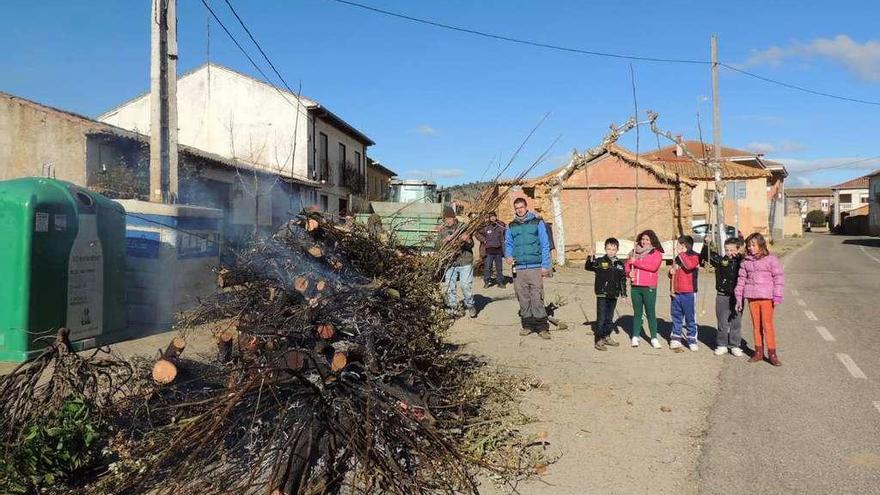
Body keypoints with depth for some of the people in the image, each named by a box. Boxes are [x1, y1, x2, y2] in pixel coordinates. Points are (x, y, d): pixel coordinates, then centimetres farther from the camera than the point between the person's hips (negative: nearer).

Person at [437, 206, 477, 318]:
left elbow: (471, 245, -1)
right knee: (450, 287, 4)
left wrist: (467, 240, -24)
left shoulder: (463, 227, 1)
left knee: (467, 286, -2)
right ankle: (453, 307, 18)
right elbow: (438, 247, 0)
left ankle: (470, 306, 16)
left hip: (465, 262, -2)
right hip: (450, 263, 2)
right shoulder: (442, 230, 7)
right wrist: (445, 240, -19)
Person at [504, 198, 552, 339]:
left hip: (535, 267, -3)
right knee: (523, 298, 6)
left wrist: (545, 265, -4)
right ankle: (527, 325, 18)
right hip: (518, 268, 3)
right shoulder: (511, 226, 13)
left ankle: (542, 327, -1)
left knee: (537, 298, -8)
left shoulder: (537, 223, 4)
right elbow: (508, 244, 17)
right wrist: (508, 255, -6)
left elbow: (545, 245, 2)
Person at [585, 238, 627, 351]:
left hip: (613, 296, 5)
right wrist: (590, 259, -38)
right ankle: (599, 340, 3)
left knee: (610, 318, 16)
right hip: (602, 295, -5)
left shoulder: (620, 264, 7)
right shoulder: (600, 262, -6)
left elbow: (623, 280, 14)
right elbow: (588, 267, -20)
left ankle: (607, 337, 30)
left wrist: (624, 294, 11)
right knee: (601, 318, -4)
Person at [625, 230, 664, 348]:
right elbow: (627, 265, 16)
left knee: (651, 313, -1)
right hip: (635, 287, 4)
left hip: (649, 288, -4)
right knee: (637, 312, 9)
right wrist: (629, 272, -6)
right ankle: (635, 337, 15)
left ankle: (654, 338, 6)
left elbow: (653, 266, -16)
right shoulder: (634, 252, 14)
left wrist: (636, 262, -13)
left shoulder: (656, 253, 0)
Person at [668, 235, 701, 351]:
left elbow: (689, 265, -27)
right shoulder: (678, 257, 16)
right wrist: (671, 271, 3)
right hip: (676, 293, 7)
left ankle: (692, 340, 7)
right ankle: (675, 338, 17)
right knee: (676, 317, 10)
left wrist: (681, 253, -18)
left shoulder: (694, 256, -5)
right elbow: (672, 272, 27)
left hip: (689, 293, -6)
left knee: (690, 318, 0)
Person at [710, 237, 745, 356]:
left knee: (736, 323, 8)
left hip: (737, 297, 0)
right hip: (722, 296, 0)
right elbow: (706, 256, 1)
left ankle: (735, 346, 19)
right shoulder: (720, 260, 0)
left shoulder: (742, 262, 0)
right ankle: (721, 345, 17)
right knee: (722, 323, 7)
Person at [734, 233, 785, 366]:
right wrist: (739, 297, 8)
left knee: (767, 325, -3)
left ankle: (772, 353, 6)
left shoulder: (771, 259, -3)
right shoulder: (746, 261, 8)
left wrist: (777, 297, -8)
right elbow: (741, 279, 11)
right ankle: (758, 352, 18)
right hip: (751, 297, 4)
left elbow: (779, 277, -4)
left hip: (766, 297, -4)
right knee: (756, 325, 10)